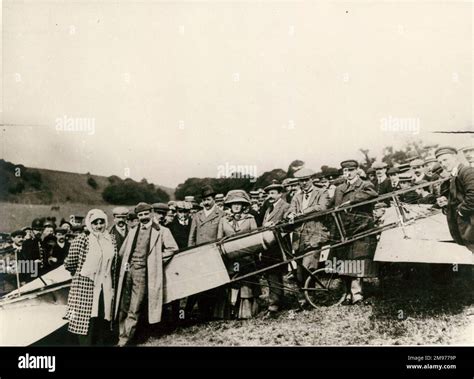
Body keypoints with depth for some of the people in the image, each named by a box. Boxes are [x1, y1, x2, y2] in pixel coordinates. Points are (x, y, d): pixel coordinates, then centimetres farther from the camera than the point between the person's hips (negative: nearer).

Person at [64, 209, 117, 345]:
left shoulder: (110, 239, 7)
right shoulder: (82, 239, -8)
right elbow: (69, 264, -4)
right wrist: (81, 273, 9)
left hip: (105, 288, 5)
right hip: (86, 286, -4)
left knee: (104, 320, 10)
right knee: (86, 322, 0)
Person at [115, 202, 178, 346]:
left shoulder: (161, 231, 2)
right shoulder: (133, 231, 19)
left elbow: (172, 248, -5)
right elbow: (122, 252, 24)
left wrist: (156, 258, -3)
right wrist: (126, 262, 11)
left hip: (143, 272, -5)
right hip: (128, 270, 5)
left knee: (134, 311, -5)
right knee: (123, 308, 7)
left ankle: (124, 340, 0)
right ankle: (122, 337, 17)